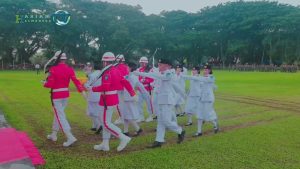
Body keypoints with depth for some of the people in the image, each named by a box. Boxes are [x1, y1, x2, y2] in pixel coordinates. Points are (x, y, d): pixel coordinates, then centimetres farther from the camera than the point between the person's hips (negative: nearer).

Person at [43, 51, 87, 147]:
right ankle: (54, 135, 33)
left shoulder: (53, 69, -13)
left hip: (56, 95, -6)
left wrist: (44, 84, 7)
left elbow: (50, 84, -14)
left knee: (60, 116, -3)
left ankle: (70, 137, -11)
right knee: (58, 114, 20)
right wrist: (82, 91, -17)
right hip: (66, 94, 6)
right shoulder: (70, 69, -1)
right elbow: (76, 80, -12)